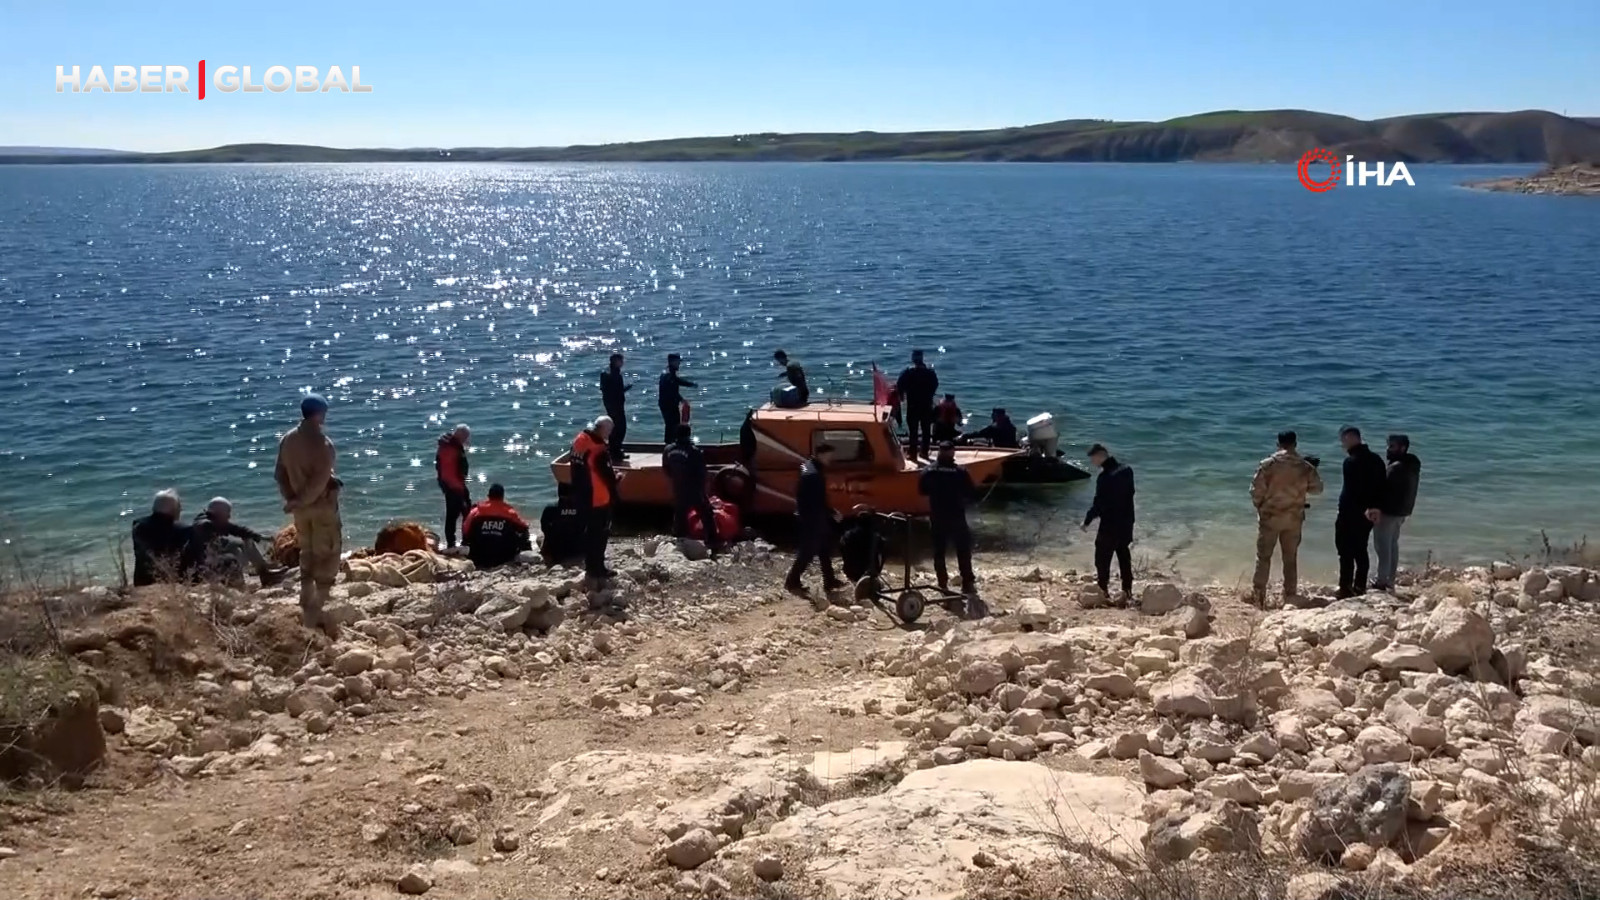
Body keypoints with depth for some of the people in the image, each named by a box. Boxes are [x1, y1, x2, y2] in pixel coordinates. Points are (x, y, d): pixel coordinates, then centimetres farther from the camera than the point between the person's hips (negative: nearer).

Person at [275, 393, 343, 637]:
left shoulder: (287, 439, 4)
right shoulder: (322, 442, -18)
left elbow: (279, 473, 6)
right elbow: (319, 481, -23)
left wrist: (292, 499, 4)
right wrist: (300, 502, -14)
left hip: (301, 507, 7)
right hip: (322, 506, -7)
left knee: (307, 555, 19)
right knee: (327, 556, 1)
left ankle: (307, 611, 24)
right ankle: (317, 613, -3)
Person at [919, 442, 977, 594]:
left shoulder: (928, 471, -3)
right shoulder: (960, 472, -12)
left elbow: (921, 491, 8)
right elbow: (971, 493, -9)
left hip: (936, 516, 3)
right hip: (956, 516, -3)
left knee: (939, 550, 12)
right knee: (963, 550, 7)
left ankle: (942, 584, 12)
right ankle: (967, 583, 6)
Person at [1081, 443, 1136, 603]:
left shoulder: (1105, 477, -24)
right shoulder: (1127, 470, 0)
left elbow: (1098, 503, -21)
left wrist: (1087, 521, -8)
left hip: (1110, 524, -8)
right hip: (1127, 522, 8)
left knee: (1102, 557, 8)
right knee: (1124, 556, 17)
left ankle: (1103, 590, 17)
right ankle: (1127, 590, 21)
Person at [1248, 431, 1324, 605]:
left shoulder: (1268, 464, -11)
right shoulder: (1305, 466, -4)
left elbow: (1256, 490, -9)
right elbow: (1317, 488, 8)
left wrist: (1259, 506, 9)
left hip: (1270, 516, -2)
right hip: (1294, 518, 2)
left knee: (1263, 557, 5)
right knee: (1291, 558, 12)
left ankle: (1258, 596, 4)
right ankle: (1290, 596, 17)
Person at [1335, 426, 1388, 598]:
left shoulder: (1351, 461, -16)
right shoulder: (1375, 459, 10)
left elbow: (1349, 490, -19)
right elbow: (1381, 486, 9)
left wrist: (1342, 511, -13)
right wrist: (1375, 507, 7)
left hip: (1351, 515, -8)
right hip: (1367, 515, 8)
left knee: (1346, 553, -5)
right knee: (1361, 551, 16)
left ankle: (1346, 591, -5)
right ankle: (1359, 589, 20)